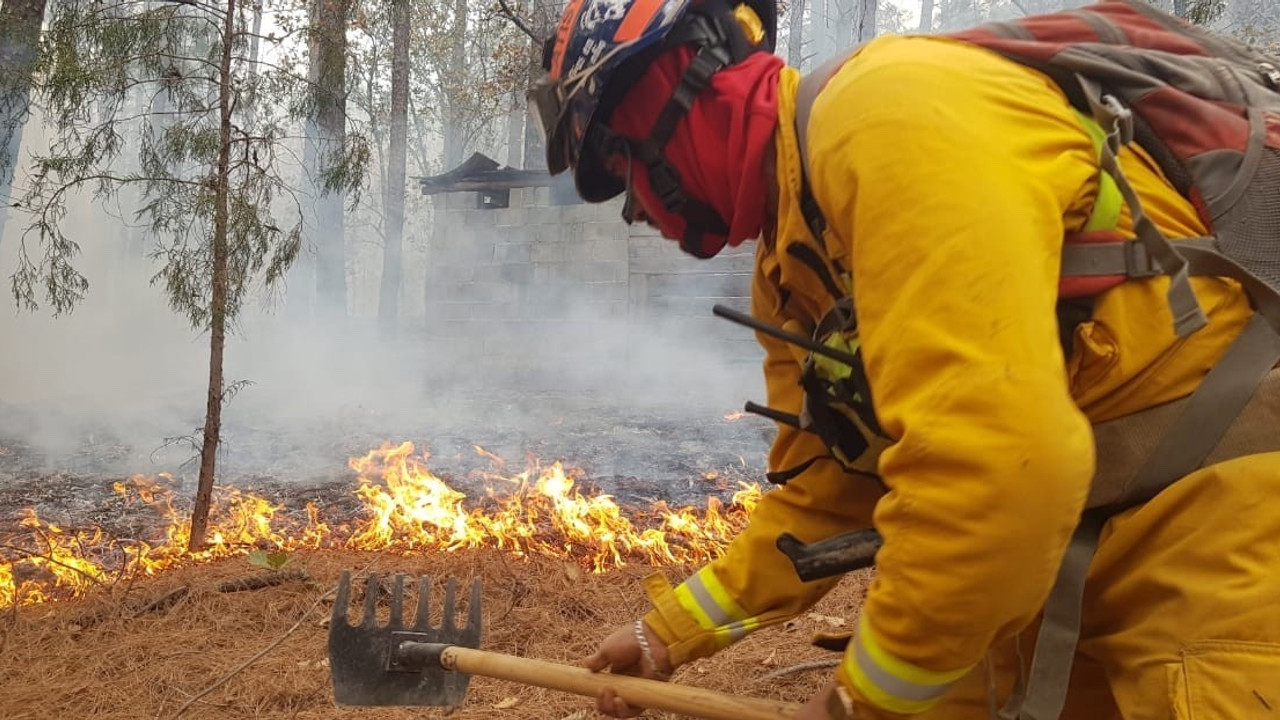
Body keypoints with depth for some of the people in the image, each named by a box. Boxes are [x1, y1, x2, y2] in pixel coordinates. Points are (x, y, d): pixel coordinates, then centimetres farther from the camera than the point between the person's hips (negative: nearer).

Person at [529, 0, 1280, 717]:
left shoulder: (892, 118, -24)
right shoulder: (791, 266, 6)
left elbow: (995, 463, -32)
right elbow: (824, 493, 15)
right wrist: (669, 631, 16)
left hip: (1217, 544, -8)